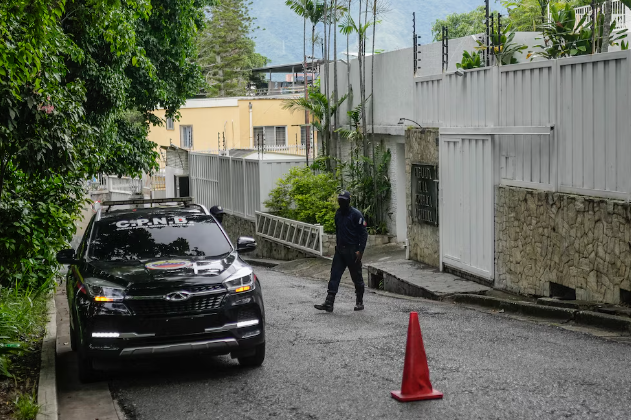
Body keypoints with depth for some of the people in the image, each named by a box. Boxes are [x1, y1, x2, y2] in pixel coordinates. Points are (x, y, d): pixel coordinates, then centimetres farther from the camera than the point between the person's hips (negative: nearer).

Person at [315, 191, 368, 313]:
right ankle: (329, 303, -6)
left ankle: (360, 302, 19)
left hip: (352, 251, -6)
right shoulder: (338, 214, 11)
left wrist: (360, 250, -17)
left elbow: (364, 233, -11)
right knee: (334, 276, -3)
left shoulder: (356, 214, -10)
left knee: (357, 278, 5)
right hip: (340, 250, 6)